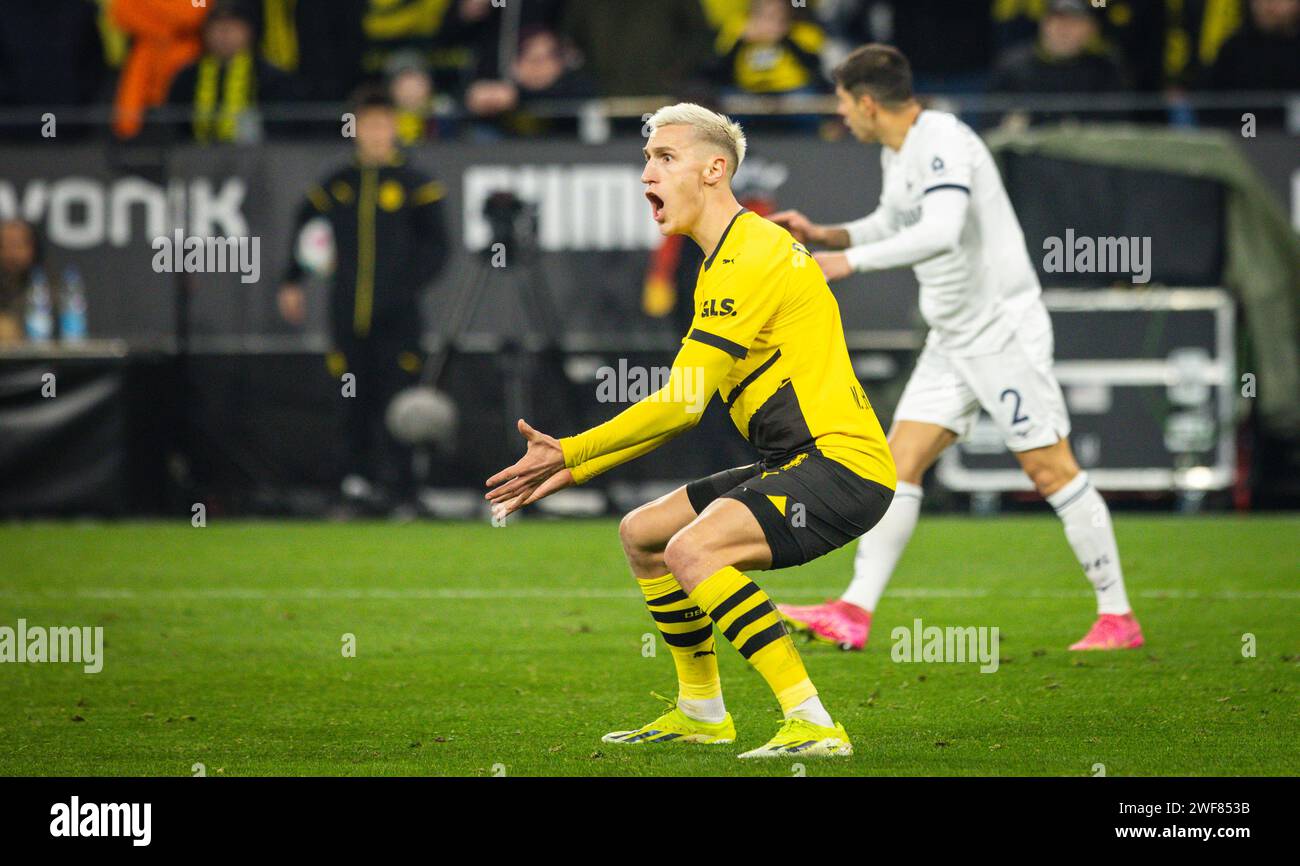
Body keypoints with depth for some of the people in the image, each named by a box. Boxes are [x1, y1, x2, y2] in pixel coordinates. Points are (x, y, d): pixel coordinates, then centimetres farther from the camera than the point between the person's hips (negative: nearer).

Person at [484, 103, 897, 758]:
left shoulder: (753, 256, -15)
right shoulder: (726, 261, 19)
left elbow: (681, 403, -18)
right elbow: (684, 406, 22)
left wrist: (569, 452, -11)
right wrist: (573, 469, 16)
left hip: (841, 460, -11)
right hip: (797, 464, 11)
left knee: (693, 549, -29)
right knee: (641, 532, 18)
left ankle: (812, 724, -30)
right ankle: (701, 711, 29)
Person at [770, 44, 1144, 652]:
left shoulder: (942, 143, -19)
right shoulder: (897, 154, 12)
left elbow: (940, 231, -34)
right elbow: (891, 226, 29)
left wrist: (851, 260, -31)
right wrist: (822, 234, 16)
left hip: (1004, 328, -10)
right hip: (953, 339, 10)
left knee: (1050, 469, -6)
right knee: (900, 461, 2)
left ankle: (1118, 617, 2)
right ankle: (855, 613, -1)